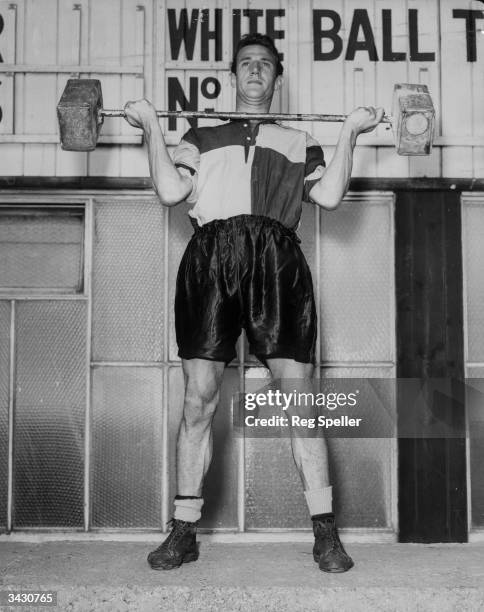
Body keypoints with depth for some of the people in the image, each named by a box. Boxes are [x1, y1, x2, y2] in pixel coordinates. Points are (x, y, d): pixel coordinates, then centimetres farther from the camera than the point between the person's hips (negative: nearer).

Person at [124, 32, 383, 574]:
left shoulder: (298, 139, 26)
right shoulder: (201, 135, 26)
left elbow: (329, 195, 9)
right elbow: (170, 191, 9)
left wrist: (349, 132, 11)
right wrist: (152, 128, 12)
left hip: (276, 256, 0)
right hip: (210, 255, 1)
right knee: (198, 401, -2)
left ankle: (325, 533, 3)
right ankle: (184, 531, 9)